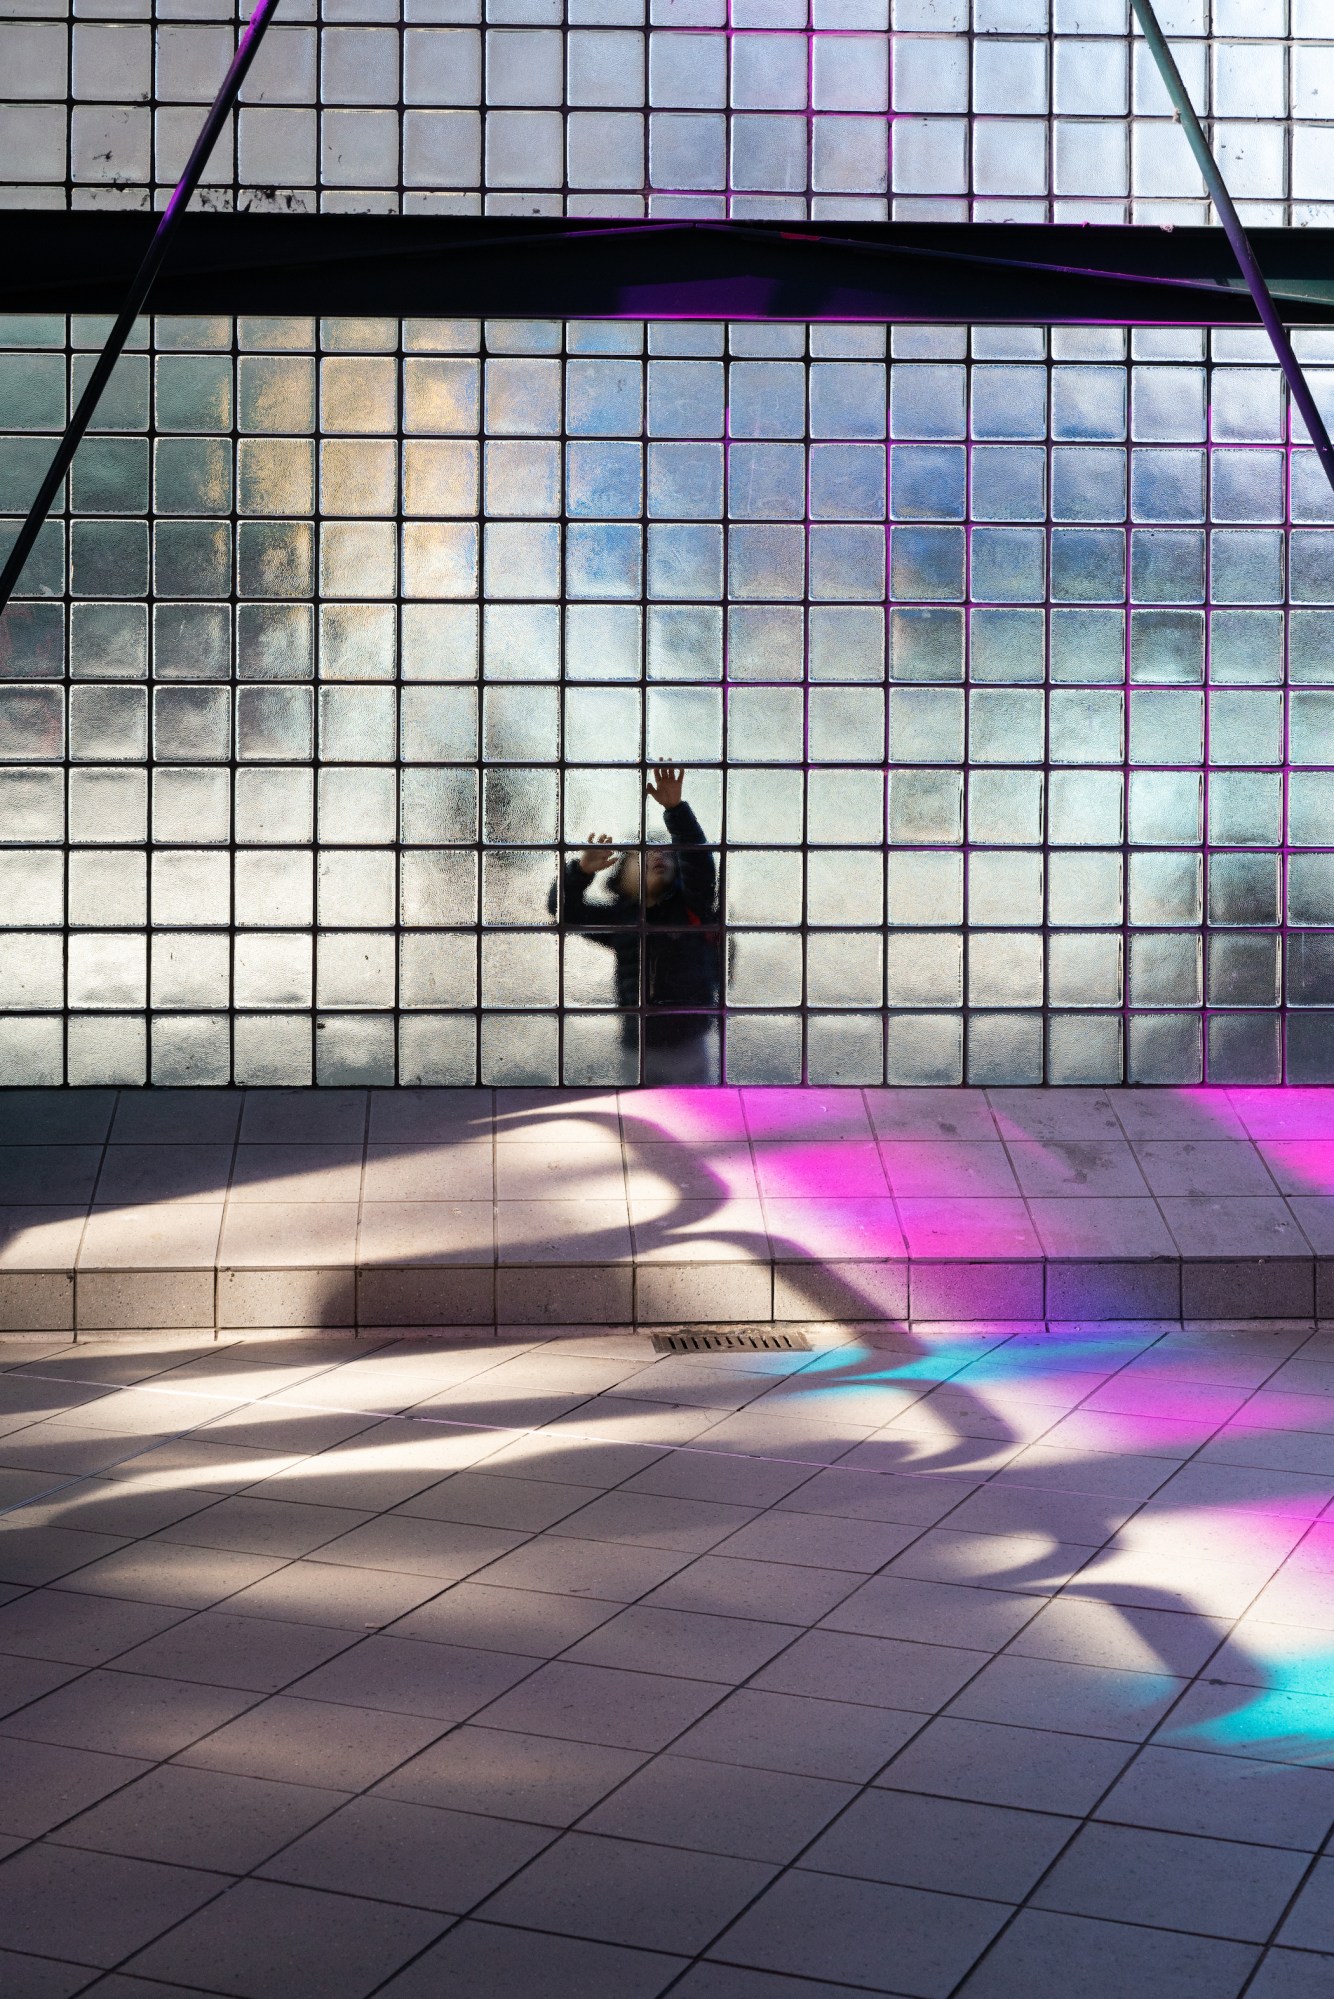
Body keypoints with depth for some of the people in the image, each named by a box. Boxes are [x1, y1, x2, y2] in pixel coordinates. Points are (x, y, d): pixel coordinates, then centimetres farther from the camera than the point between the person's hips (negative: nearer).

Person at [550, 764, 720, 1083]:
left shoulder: (692, 908, 3)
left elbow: (698, 858, -12)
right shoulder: (617, 919, 8)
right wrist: (583, 869, -17)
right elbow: (563, 907, 3)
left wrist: (675, 808, -25)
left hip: (691, 1046, -2)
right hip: (637, 1048, 2)